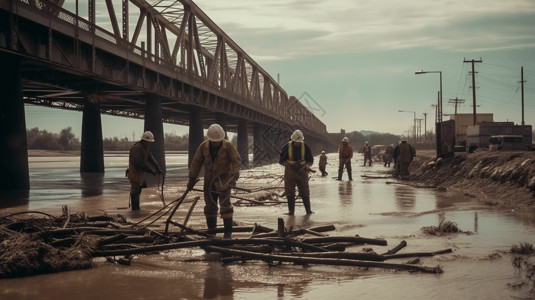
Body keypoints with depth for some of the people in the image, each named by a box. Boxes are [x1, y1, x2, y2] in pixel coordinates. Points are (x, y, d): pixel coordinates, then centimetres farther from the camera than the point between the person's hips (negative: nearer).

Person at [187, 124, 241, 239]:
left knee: (225, 204, -11)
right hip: (209, 180, 4)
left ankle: (228, 231, -8)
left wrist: (235, 173, -41)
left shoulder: (228, 146, -14)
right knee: (210, 205, 7)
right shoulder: (204, 146, -5)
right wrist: (192, 179, 0)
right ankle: (211, 229, 19)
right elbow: (196, 162, -1)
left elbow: (237, 160, -23)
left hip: (224, 180, -3)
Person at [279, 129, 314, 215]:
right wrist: (290, 165, -16)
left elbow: (310, 160, 8)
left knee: (305, 192, -1)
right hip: (290, 172, 0)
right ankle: (291, 210, 7)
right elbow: (281, 160, 0)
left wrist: (307, 166, -14)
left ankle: (308, 210, 6)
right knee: (290, 192, 1)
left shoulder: (305, 147, 0)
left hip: (302, 172, 1)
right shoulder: (287, 147, -4)